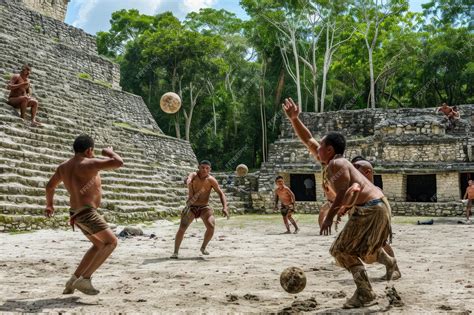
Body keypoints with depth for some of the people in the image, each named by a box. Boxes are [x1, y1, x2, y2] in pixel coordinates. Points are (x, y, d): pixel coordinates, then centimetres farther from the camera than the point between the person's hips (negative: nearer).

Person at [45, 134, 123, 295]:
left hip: (77, 213, 10)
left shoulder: (63, 166, 12)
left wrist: (49, 204, 42)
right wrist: (109, 152, 1)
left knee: (99, 245, 21)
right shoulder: (88, 164, -14)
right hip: (87, 213, -9)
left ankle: (74, 279, 19)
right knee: (111, 242, -7)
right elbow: (119, 163, -20)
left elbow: (50, 186, 26)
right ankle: (85, 279, -11)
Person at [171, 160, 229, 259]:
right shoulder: (194, 175, -13)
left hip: (204, 207, 1)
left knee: (211, 226, -19)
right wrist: (189, 182, -65)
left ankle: (203, 247, 7)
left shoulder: (211, 180, -9)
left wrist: (224, 207, -21)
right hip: (191, 207, -1)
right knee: (182, 228, -11)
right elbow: (188, 179, -38)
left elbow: (221, 193, -6)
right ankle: (175, 252, 6)